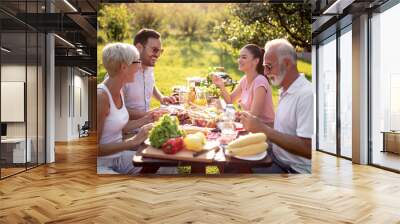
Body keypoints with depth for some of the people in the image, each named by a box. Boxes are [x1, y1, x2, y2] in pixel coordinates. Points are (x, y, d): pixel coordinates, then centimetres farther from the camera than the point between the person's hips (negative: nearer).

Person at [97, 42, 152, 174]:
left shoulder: (119, 91, 3)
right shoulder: (101, 96, -23)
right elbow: (95, 149, -22)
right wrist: (133, 141, -26)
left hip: (119, 156, 8)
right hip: (101, 164, -8)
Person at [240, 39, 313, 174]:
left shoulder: (306, 95, -21)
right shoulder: (285, 91, 10)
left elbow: (308, 149, -27)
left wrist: (263, 129, -24)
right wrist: (257, 124, 0)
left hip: (292, 169, -8)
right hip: (276, 155, 9)